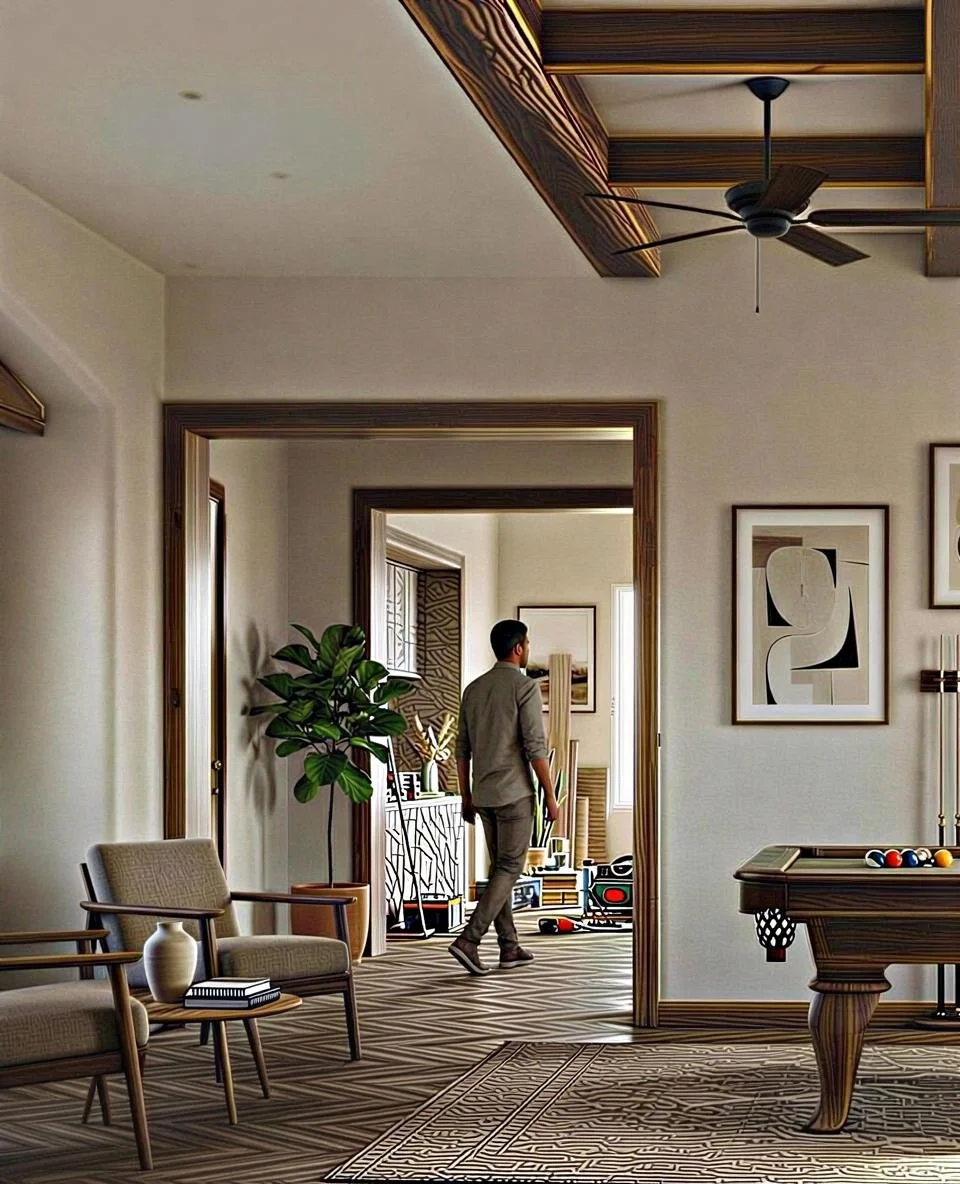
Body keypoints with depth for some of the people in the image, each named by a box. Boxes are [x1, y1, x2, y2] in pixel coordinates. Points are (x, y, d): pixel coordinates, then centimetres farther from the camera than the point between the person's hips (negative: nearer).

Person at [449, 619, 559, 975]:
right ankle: (469, 940, -15)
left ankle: (510, 948, 16)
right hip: (515, 792, -7)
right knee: (509, 869, -3)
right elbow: (535, 747, -15)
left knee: (500, 867, 13)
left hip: (484, 794, 7)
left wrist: (466, 796, 18)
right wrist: (550, 796, -9)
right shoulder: (525, 687, -11)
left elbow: (462, 748, 12)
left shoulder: (474, 689, 10)